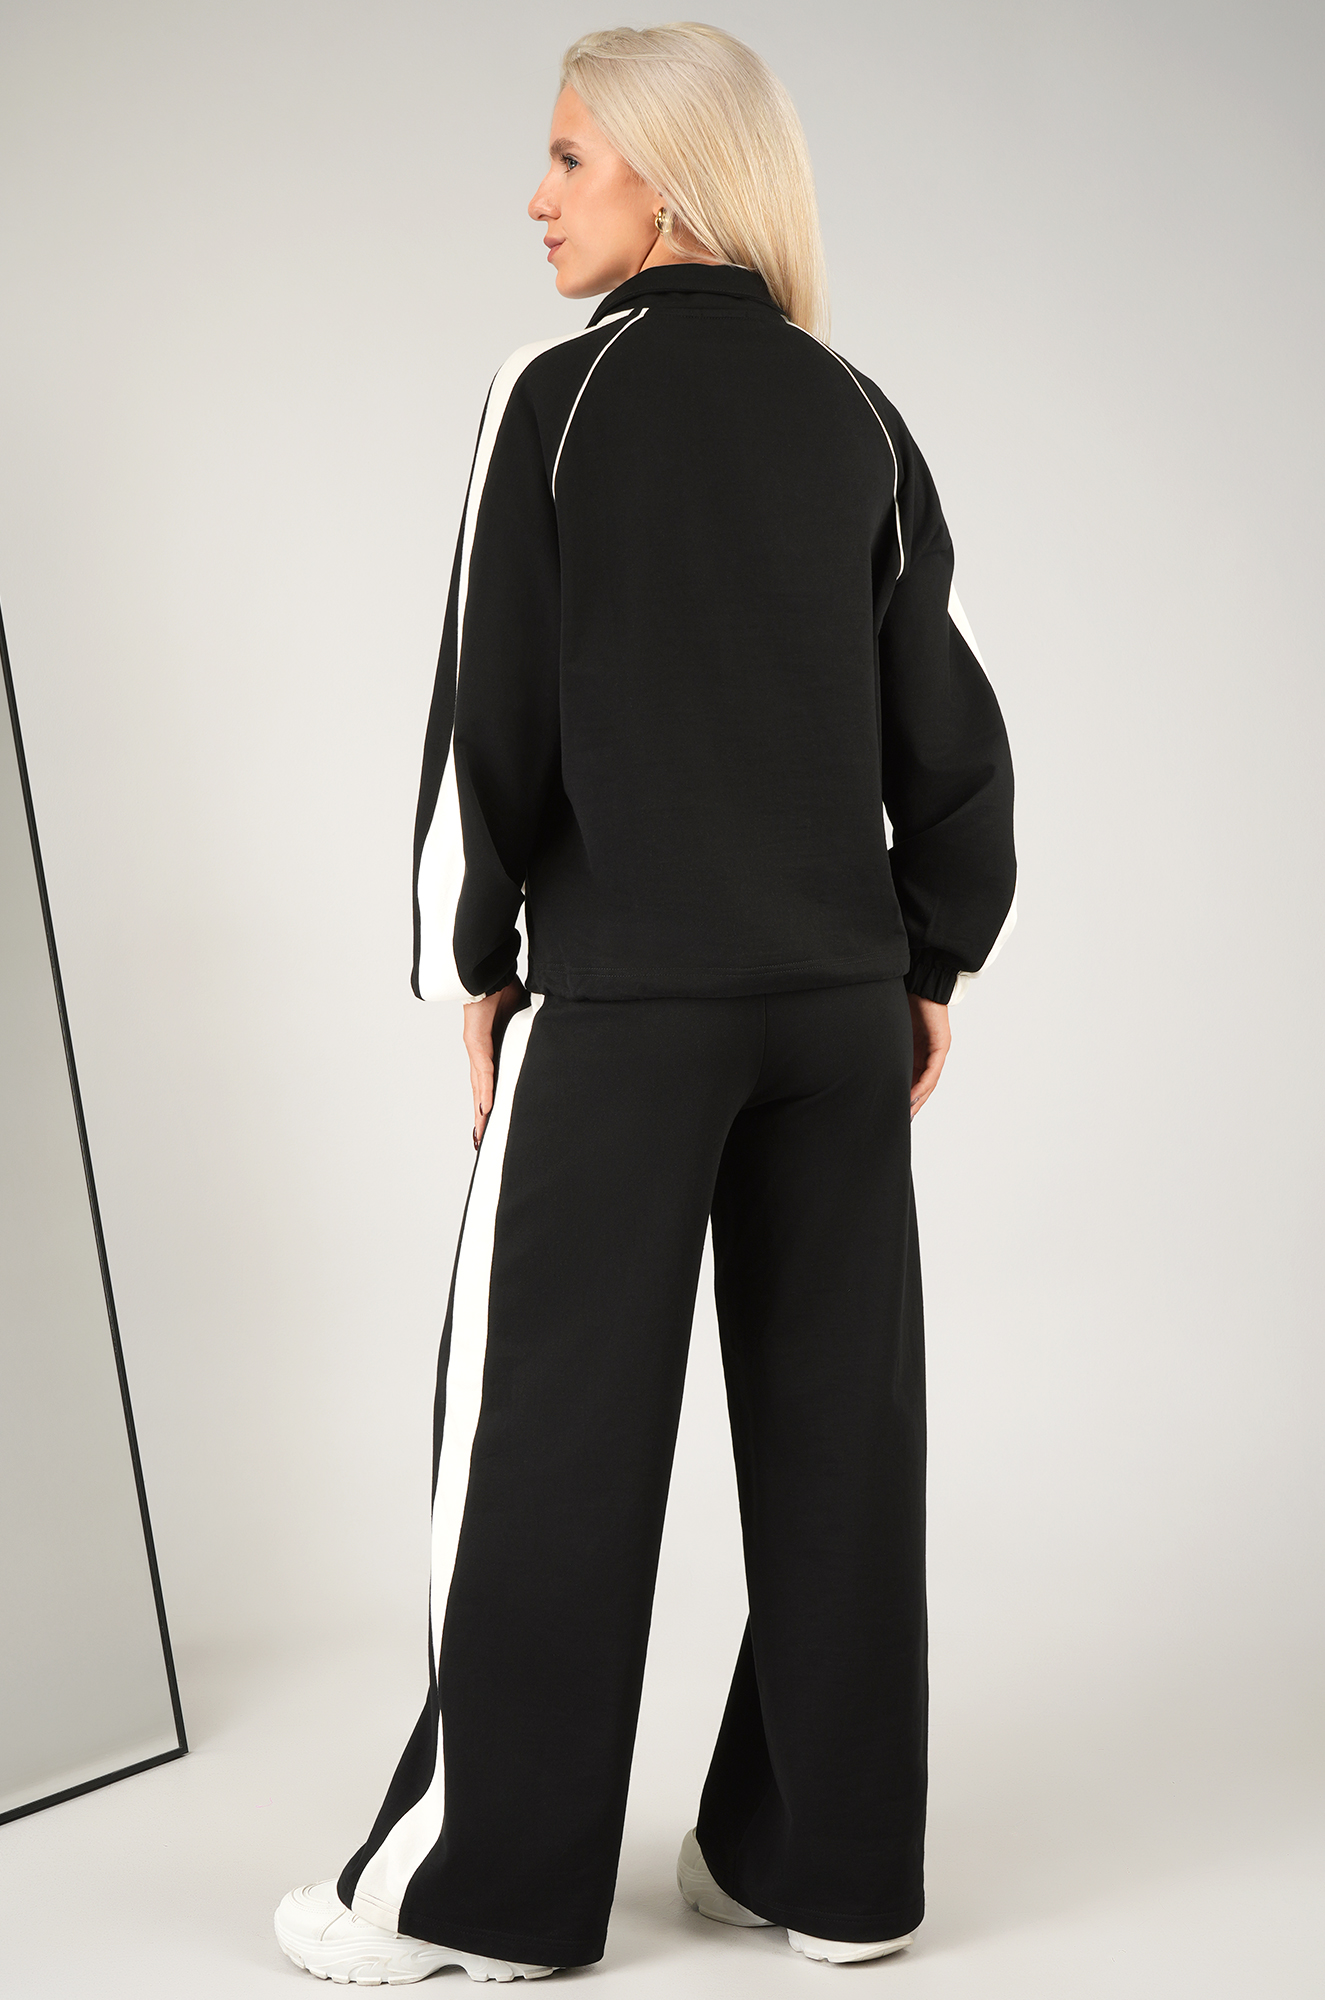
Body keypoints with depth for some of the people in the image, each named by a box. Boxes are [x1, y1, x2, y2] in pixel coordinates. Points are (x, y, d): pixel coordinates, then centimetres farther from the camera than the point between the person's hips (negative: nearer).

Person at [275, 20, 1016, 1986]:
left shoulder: (560, 395, -5)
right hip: (839, 998, 5)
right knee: (836, 1423, 9)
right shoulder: (859, 419, 8)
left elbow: (495, 714, -9)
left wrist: (477, 958, 2)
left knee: (551, 1424, 4)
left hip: (623, 997, -5)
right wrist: (933, 961, 15)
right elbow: (952, 727, 8)